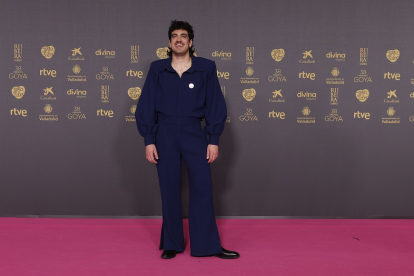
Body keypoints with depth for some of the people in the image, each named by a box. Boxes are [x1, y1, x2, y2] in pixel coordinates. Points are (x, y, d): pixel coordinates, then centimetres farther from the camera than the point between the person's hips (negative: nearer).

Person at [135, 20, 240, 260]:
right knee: (169, 190, 6)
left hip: (194, 133, -1)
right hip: (165, 134, 1)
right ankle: (172, 244, 19)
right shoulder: (157, 69, 3)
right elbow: (146, 107, 4)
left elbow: (216, 105, 1)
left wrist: (214, 140, -4)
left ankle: (209, 245, 8)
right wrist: (149, 141, -2)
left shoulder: (206, 68, 0)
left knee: (203, 187, -2)